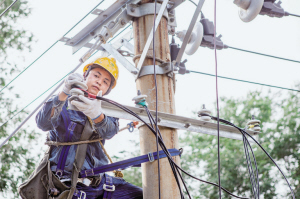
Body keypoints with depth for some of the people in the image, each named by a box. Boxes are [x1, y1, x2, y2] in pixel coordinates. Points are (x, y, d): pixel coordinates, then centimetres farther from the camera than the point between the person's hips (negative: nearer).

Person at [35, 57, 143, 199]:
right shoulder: (64, 103, 7)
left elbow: (109, 132, -9)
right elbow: (43, 123, -15)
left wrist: (96, 114, -34)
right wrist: (64, 94, -31)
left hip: (97, 181, 4)